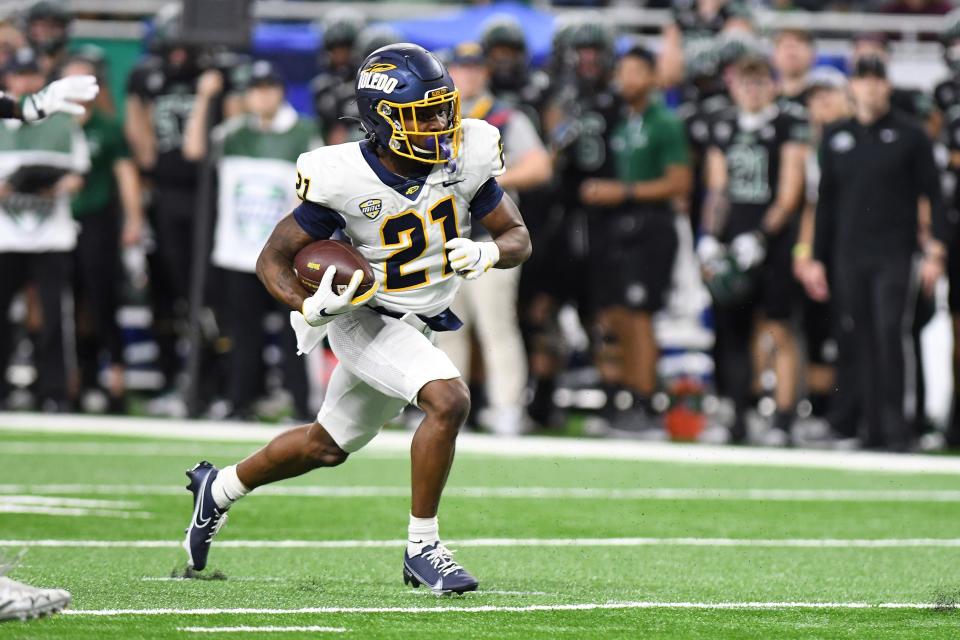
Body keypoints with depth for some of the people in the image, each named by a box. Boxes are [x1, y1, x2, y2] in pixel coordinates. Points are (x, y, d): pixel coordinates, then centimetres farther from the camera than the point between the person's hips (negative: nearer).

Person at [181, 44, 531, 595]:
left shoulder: (466, 159, -13)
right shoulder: (346, 181, -24)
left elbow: (519, 238, -3)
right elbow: (274, 259, -14)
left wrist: (487, 253, -26)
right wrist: (309, 306, -33)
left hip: (421, 326, 6)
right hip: (367, 319, -6)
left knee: (327, 446, 20)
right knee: (449, 401, -28)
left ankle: (220, 488, 44)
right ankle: (422, 548, -14)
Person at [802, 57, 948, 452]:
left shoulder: (910, 136, 3)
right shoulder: (836, 138, 13)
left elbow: (933, 196, 2)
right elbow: (826, 202, 17)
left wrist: (935, 252, -7)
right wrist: (816, 259, 12)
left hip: (896, 255, -4)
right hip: (849, 259, 4)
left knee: (892, 336, -14)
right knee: (861, 344, 2)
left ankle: (899, 429, -11)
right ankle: (871, 430, 7)